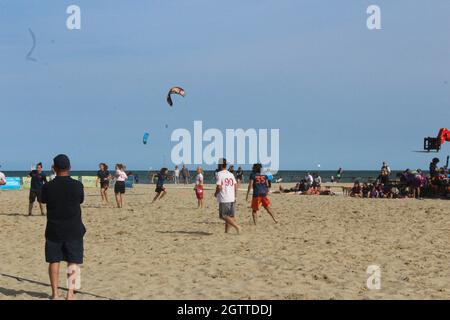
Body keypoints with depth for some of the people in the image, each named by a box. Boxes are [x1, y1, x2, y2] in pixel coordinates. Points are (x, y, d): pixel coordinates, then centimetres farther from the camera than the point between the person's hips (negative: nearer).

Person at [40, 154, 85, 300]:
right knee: (73, 262, 7)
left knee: (54, 261, 11)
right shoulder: (77, 185, -10)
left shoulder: (48, 187, -10)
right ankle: (70, 291, 1)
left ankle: (55, 292, 13)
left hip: (54, 229, 0)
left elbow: (43, 200, 9)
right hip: (74, 229, 0)